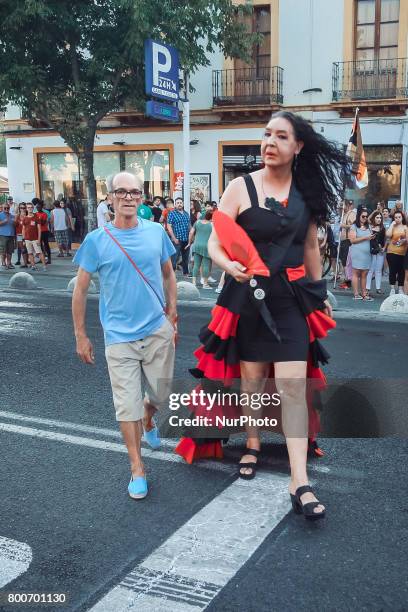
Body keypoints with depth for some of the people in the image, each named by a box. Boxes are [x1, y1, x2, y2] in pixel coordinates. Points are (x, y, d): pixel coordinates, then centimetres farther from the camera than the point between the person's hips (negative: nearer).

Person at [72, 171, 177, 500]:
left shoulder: (156, 232, -1)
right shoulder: (97, 240, -7)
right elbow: (80, 290, 0)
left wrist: (172, 313, 8)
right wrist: (81, 336, 1)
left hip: (158, 331, 2)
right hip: (120, 337, -2)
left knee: (161, 395, 14)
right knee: (127, 404, 2)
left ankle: (148, 419, 49)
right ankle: (137, 469, 18)